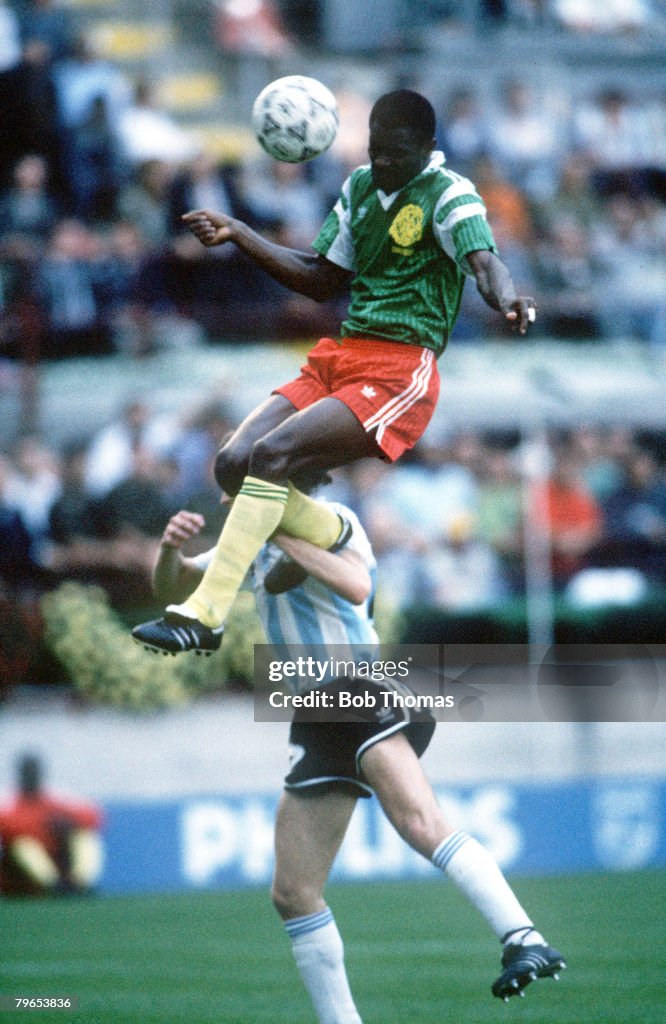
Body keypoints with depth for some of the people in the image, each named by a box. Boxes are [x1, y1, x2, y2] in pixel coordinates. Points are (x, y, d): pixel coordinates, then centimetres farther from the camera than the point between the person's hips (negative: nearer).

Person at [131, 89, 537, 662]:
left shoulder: (449, 195, -6)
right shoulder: (360, 187, 17)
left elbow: (482, 258, -25)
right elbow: (323, 280, 24)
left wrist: (507, 299, -49)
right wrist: (238, 236, 15)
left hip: (398, 374, -8)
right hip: (338, 358, 8)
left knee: (270, 455, -26)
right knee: (233, 464, -10)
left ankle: (204, 615, -26)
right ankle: (337, 540, 16)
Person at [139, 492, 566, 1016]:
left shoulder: (330, 519, -2)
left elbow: (356, 585, -22)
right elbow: (170, 588, 19)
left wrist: (282, 533, -21)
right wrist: (170, 546, -3)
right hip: (316, 724, 9)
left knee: (419, 821, -33)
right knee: (293, 892, 5)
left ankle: (524, 941, -41)